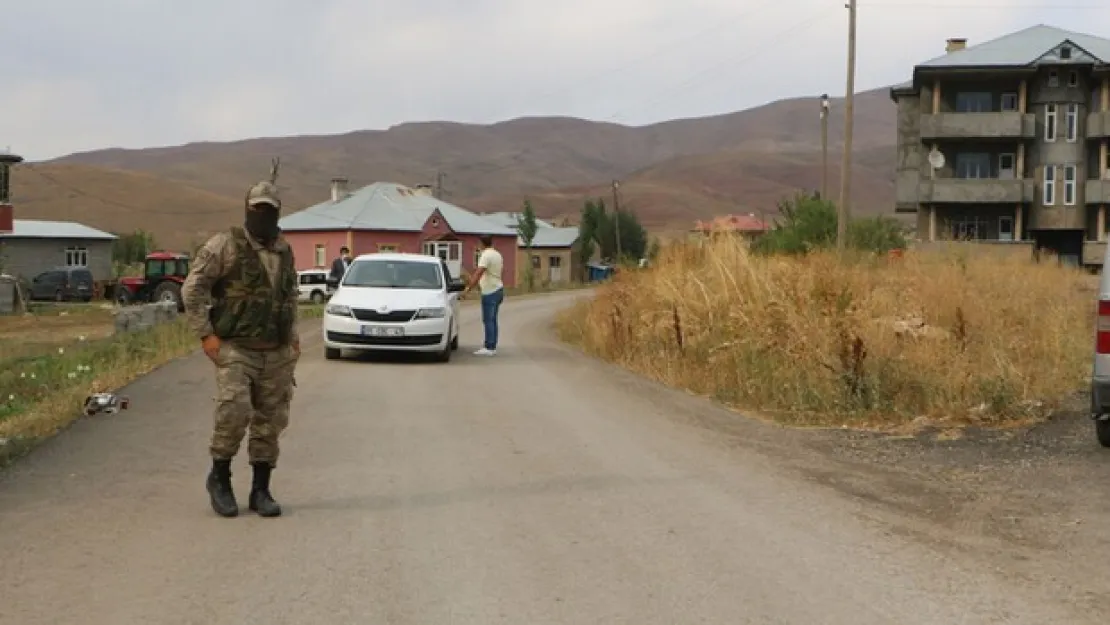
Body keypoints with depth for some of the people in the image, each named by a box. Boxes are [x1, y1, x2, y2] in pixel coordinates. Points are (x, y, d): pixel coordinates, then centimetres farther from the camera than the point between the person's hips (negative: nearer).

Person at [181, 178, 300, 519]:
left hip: (277, 354, 5)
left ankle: (261, 490, 17)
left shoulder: (284, 252, 13)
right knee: (234, 412, -18)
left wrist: (293, 336, 16)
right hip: (235, 349, -5)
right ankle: (219, 477, 5)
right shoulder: (224, 245, -5)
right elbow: (192, 289, -6)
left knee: (270, 423, 6)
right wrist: (206, 334, -10)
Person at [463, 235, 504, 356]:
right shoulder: (497, 254, 14)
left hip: (490, 292, -9)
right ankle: (492, 346, 15)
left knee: (488, 320, -7)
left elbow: (478, 274, -24)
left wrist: (468, 289, -26)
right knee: (492, 320, 12)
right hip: (498, 290, 9)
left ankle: (489, 348, -7)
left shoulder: (486, 255, -15)